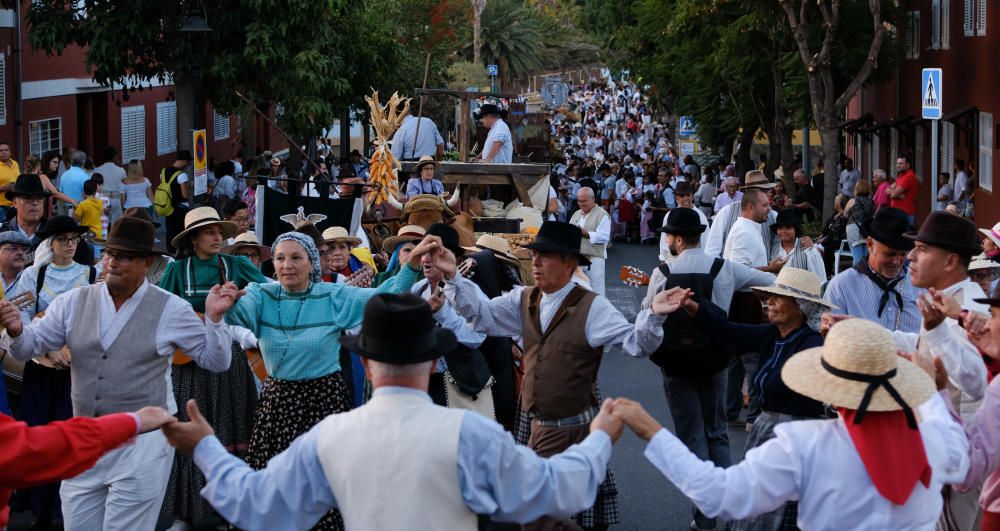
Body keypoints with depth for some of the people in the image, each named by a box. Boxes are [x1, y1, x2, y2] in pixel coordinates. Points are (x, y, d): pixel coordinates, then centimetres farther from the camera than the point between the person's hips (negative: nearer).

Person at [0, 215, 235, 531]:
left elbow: (216, 361, 1)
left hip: (142, 442, -4)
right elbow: (29, 347, 4)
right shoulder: (75, 302, 4)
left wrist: (213, 318, -15)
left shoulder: (170, 310, -4)